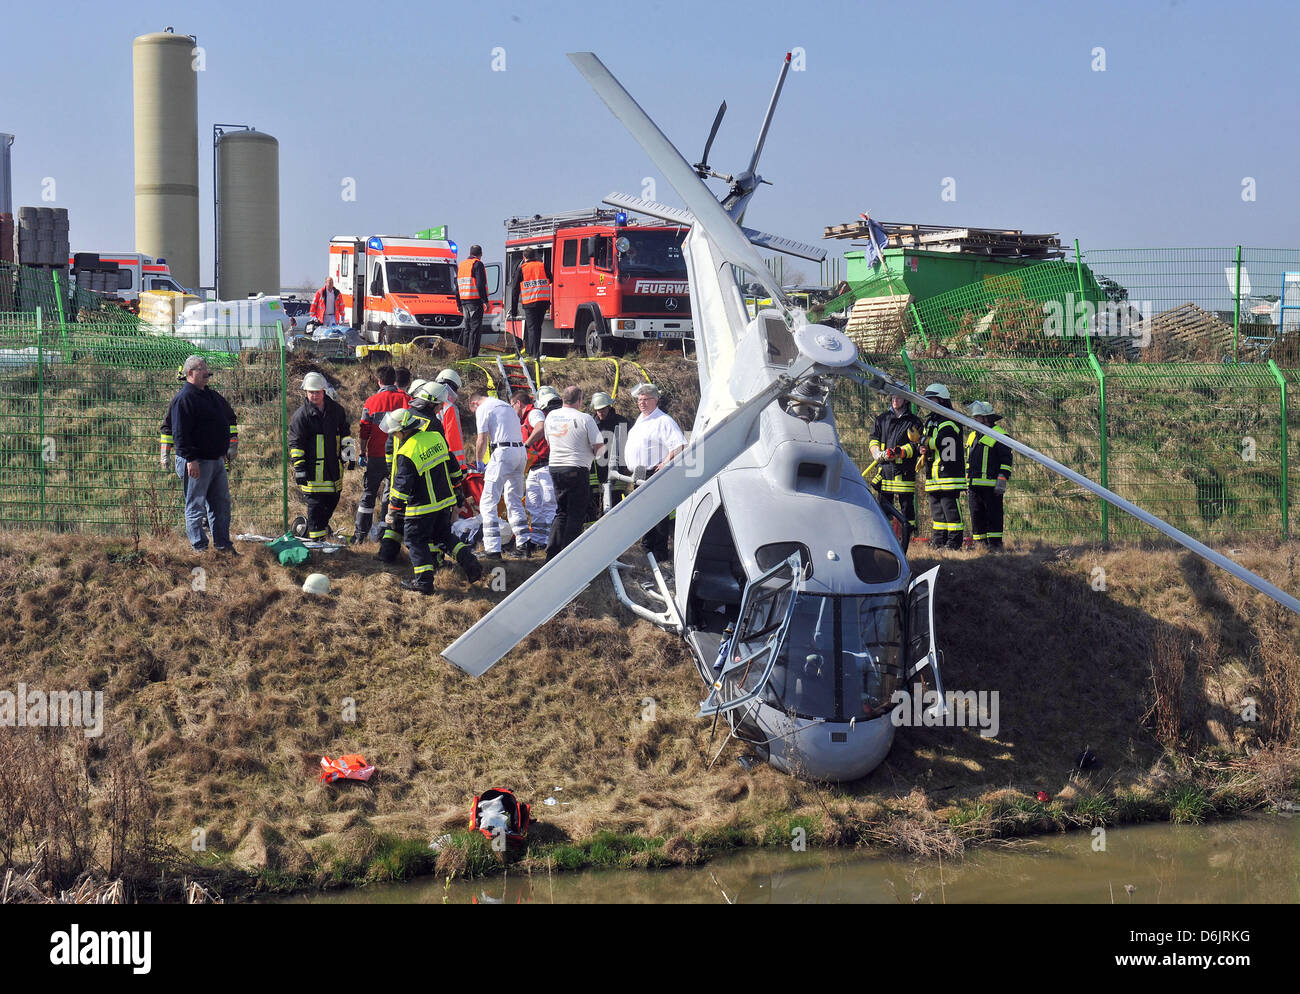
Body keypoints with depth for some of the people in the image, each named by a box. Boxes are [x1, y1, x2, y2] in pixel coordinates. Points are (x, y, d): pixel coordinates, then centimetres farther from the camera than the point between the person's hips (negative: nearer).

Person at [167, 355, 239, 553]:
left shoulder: (212, 396, 14)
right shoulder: (184, 399, -13)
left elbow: (230, 417, 29)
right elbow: (180, 433, -18)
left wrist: (232, 443, 23)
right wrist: (190, 459, -23)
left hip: (217, 460, 9)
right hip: (196, 462, -9)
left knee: (222, 503, 12)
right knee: (196, 506, -1)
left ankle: (223, 544, 19)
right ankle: (199, 547, 3)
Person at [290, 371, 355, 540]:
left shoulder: (336, 410, 7)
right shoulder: (301, 415, -6)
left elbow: (345, 433, 20)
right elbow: (295, 444, -6)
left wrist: (350, 454, 15)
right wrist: (299, 468, -12)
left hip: (334, 467, 5)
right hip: (313, 468, -5)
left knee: (333, 499, 14)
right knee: (315, 503, -5)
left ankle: (321, 525, 38)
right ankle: (317, 538, 3)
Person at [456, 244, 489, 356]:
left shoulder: (461, 265, 18)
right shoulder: (477, 264, -7)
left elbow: (457, 287, 21)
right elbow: (480, 284, -16)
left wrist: (459, 304, 25)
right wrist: (485, 301, -14)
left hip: (464, 301, 8)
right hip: (475, 301, -8)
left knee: (467, 328, 14)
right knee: (475, 328, -7)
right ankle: (473, 353, -13)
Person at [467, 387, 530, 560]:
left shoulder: (482, 409, 0)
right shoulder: (505, 405, 23)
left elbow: (482, 441, -6)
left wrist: (478, 461, 9)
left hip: (503, 452, -8)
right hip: (521, 451, 8)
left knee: (488, 503, -3)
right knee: (515, 501, 18)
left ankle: (492, 548, -10)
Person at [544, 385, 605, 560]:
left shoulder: (551, 416, 7)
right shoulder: (584, 418, -11)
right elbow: (599, 447, -10)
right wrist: (594, 452, 11)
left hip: (555, 467, 6)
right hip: (577, 470, -6)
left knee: (562, 513, 16)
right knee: (576, 515, 1)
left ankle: (552, 554, 12)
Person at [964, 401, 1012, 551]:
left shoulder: (999, 435, -5)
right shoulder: (973, 436, 20)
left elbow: (1006, 461, -8)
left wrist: (1002, 480, -16)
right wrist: (967, 478, 24)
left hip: (991, 484, -8)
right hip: (975, 484, 8)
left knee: (993, 515, -6)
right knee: (976, 515, 8)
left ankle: (995, 544, -4)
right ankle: (980, 544, 13)